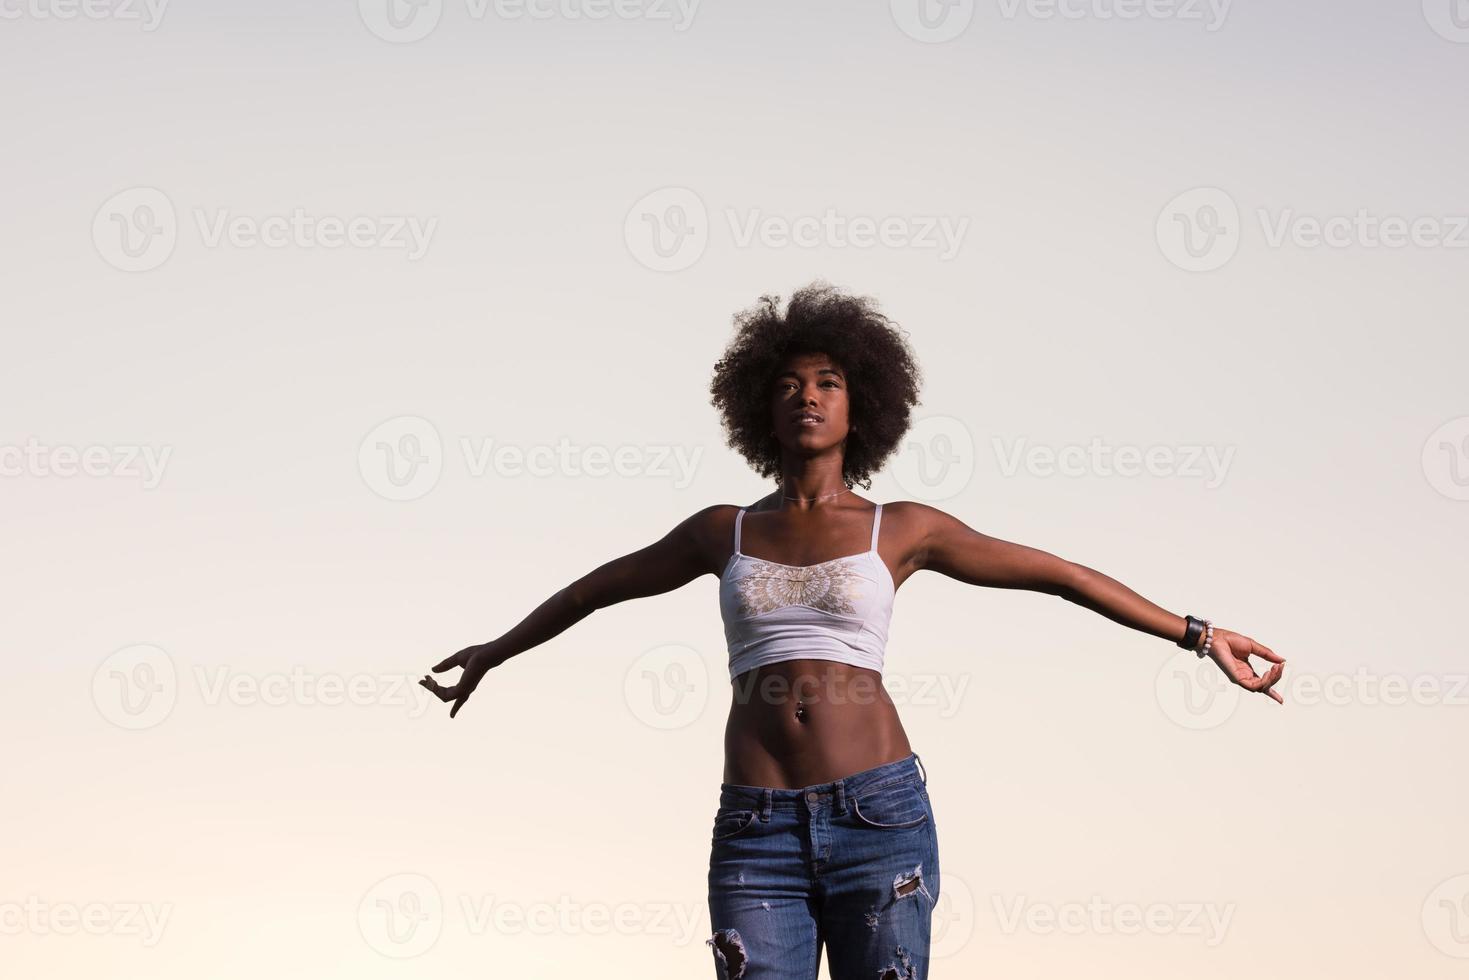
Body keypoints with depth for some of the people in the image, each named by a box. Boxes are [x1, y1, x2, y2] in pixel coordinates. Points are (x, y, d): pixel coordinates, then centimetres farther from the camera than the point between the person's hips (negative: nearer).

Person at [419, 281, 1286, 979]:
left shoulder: (902, 529, 9)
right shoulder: (725, 531, 15)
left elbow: (1058, 574, 12)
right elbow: (601, 587, 30)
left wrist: (1197, 633, 9)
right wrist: (498, 651, 43)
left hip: (878, 815, -2)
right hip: (757, 830, 2)